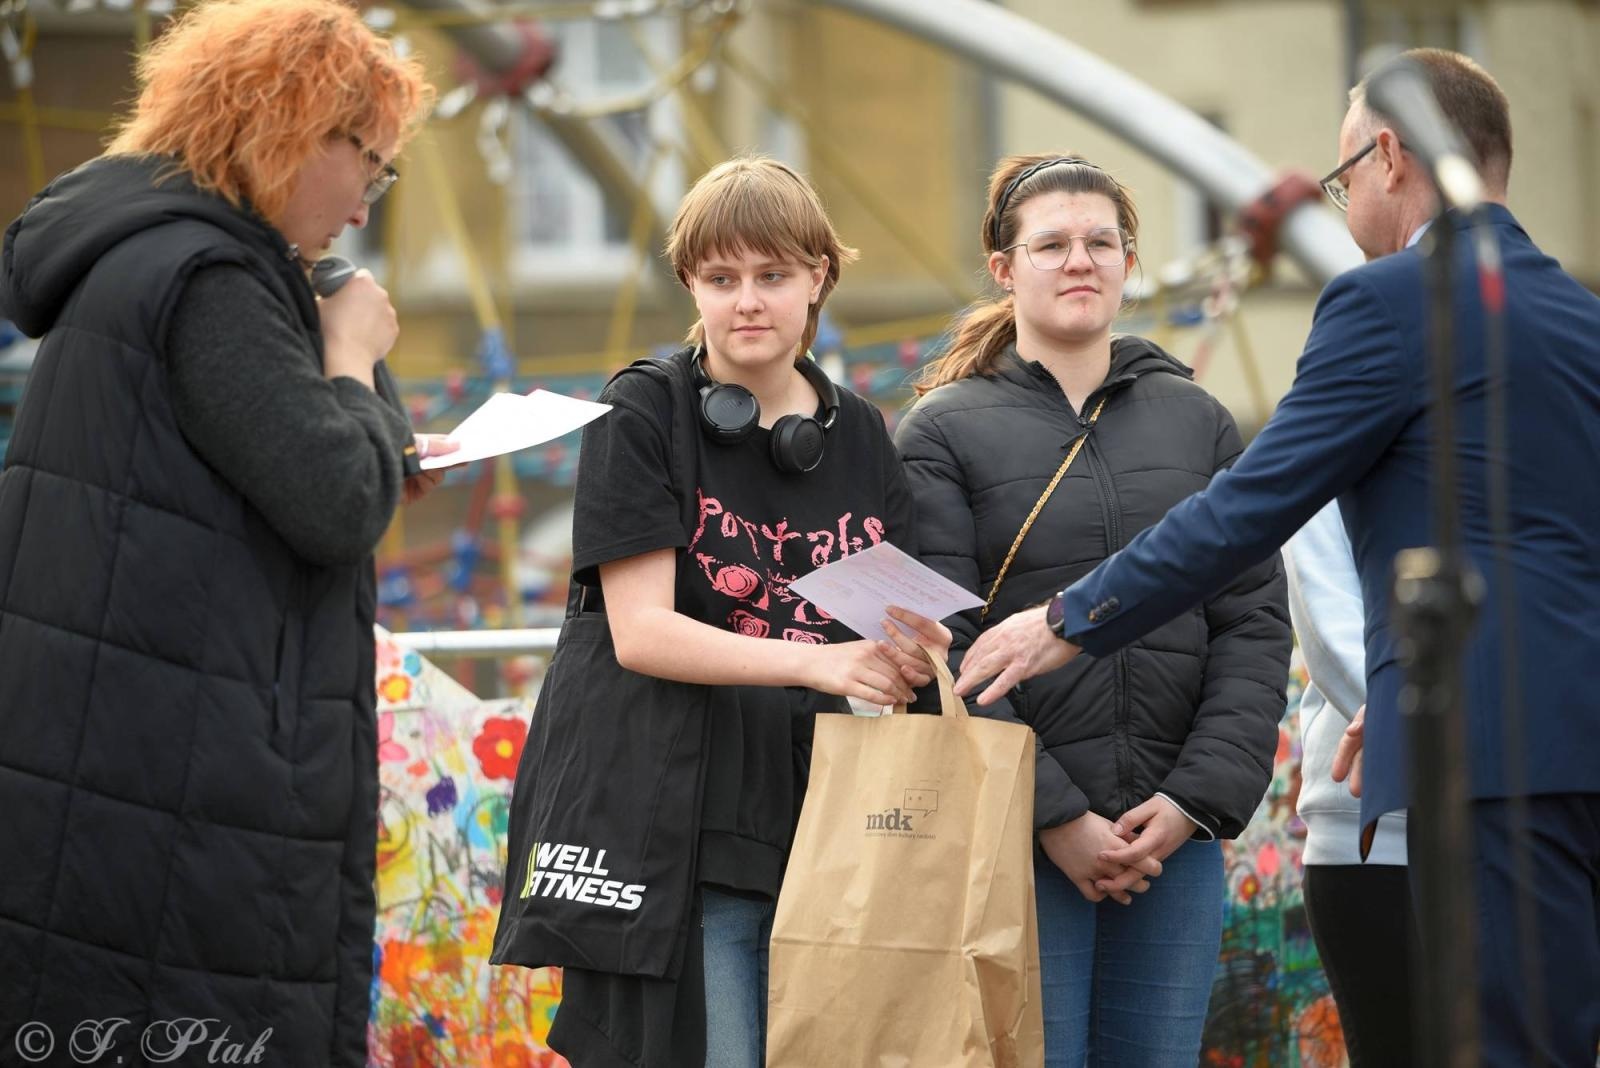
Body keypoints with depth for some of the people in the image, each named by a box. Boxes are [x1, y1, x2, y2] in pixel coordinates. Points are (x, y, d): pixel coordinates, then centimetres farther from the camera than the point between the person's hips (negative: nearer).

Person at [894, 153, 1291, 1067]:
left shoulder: (1199, 423, 13)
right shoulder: (944, 432, 2)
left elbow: (1255, 625, 8)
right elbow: (942, 651, -6)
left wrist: (1199, 797, -6)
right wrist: (1054, 817, -13)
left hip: (1177, 836, 3)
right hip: (1016, 844, -3)